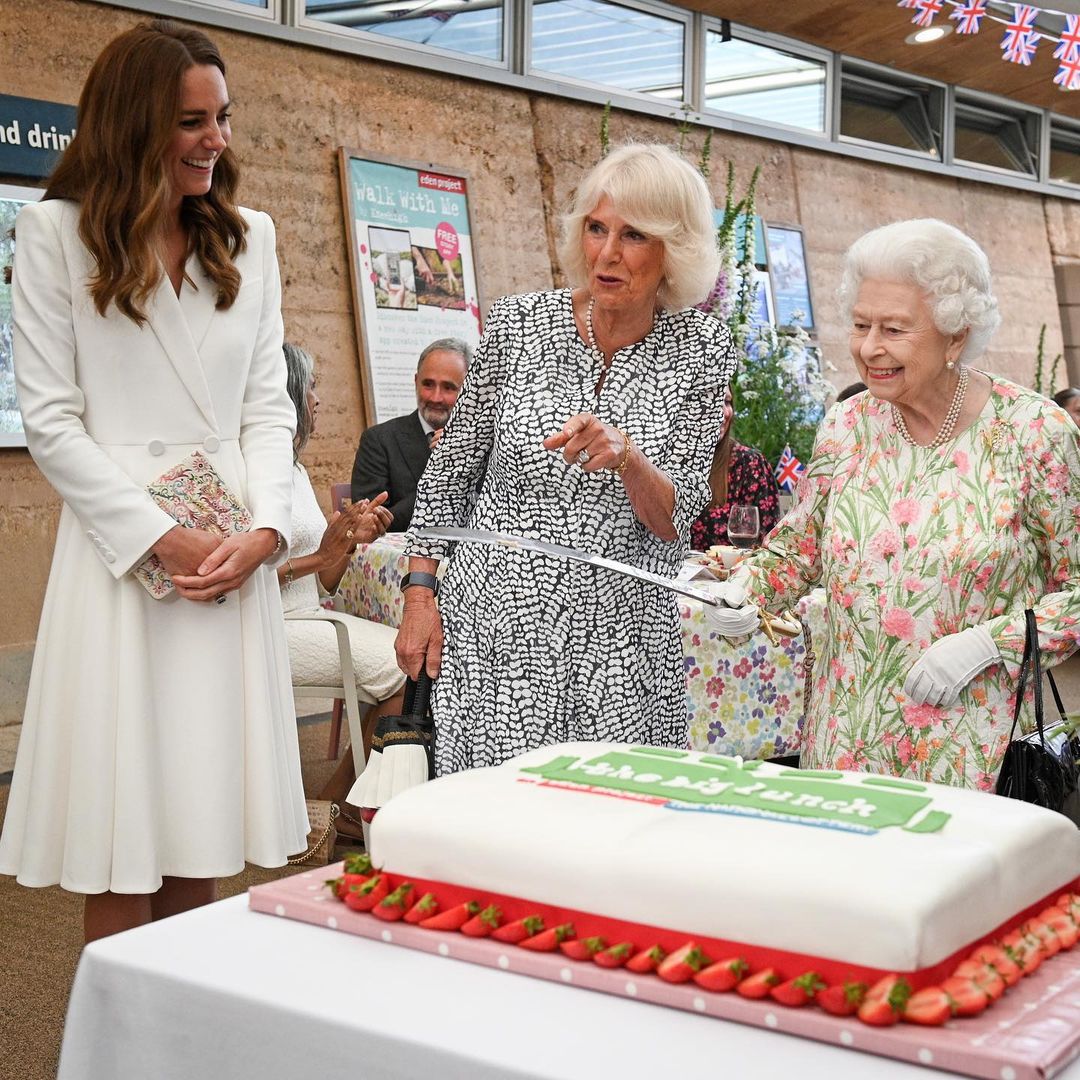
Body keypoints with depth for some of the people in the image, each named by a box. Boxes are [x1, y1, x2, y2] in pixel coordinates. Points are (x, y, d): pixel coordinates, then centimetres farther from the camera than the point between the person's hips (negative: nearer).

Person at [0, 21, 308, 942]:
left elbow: (269, 405, 9)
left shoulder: (249, 237, 13)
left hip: (235, 554, 4)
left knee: (202, 842, 7)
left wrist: (265, 530, -7)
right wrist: (163, 539, -12)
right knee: (122, 867, -1)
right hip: (122, 548, -4)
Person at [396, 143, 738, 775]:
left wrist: (624, 455, -24)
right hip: (495, 623, 0)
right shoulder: (520, 324, -2)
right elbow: (451, 468, 8)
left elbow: (675, 520, -5)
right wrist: (420, 593, 4)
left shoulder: (702, 350, -2)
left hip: (619, 640, 0)